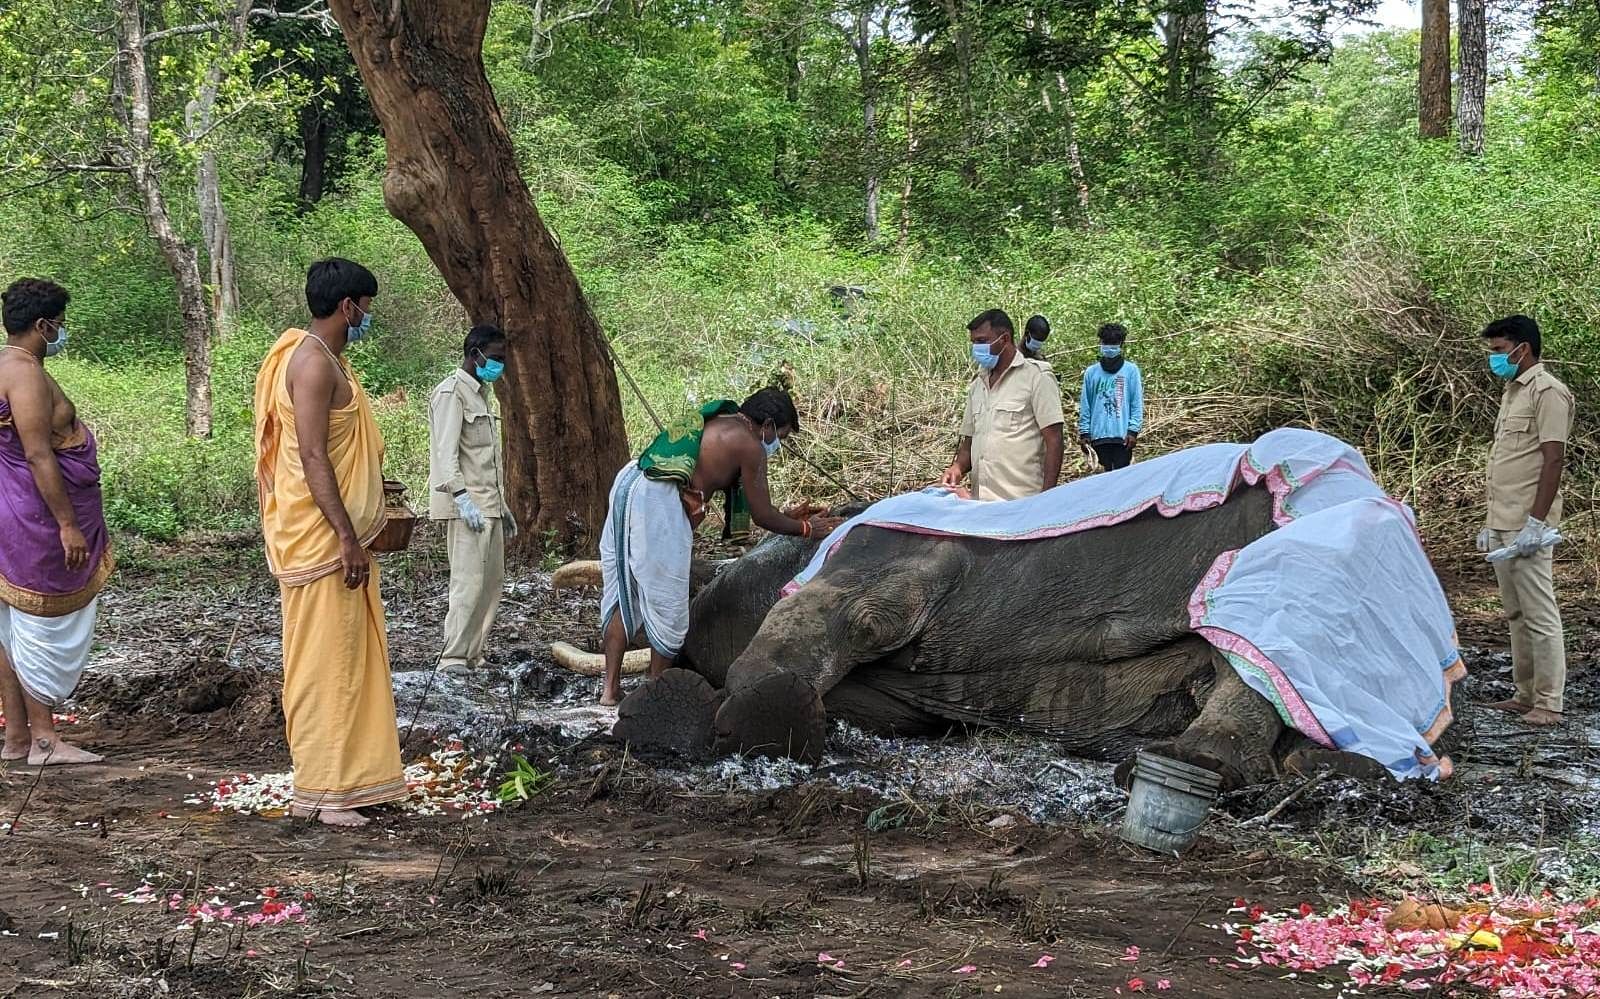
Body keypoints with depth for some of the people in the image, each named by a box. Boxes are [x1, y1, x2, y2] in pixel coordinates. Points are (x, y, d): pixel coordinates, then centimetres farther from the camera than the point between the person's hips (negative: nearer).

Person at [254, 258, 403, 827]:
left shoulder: (327, 360, 16)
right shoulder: (313, 363, -16)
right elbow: (312, 458, -22)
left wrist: (372, 488, 33)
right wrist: (347, 537, -24)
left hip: (337, 535, 10)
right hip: (320, 538, -10)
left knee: (349, 657, 14)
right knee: (324, 660, -6)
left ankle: (349, 775, 20)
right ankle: (319, 792, -1)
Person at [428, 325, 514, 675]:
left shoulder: (482, 393, 21)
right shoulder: (451, 392, -9)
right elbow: (447, 452, -18)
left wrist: (502, 506, 25)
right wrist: (462, 498, -28)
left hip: (488, 504, 10)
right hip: (466, 506, -10)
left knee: (492, 581, 8)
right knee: (470, 581, -13)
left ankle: (473, 656, 12)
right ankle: (454, 660, -11)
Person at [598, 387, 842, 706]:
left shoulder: (717, 423, 26)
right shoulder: (749, 445, 0)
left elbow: (746, 506, 35)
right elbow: (761, 516, 6)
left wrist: (784, 515, 41)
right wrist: (806, 529, 20)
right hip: (657, 502, -9)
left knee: (623, 594, 14)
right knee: (667, 601, 5)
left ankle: (610, 689, 16)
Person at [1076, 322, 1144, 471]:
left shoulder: (1131, 370, 4)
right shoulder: (1091, 372, 10)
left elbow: (1137, 404, 0)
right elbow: (1085, 406, 9)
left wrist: (1133, 431, -8)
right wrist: (1084, 432, 3)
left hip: (1123, 436, -2)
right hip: (1099, 435, 2)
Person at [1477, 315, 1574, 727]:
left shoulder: (1547, 391, -10)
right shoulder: (1512, 391, 20)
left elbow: (1553, 461, -17)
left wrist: (1535, 522, -22)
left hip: (1527, 526, -10)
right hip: (1503, 524, 10)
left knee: (1540, 615, -7)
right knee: (1516, 614, 13)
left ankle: (1549, 704, -5)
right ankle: (1526, 695, 20)